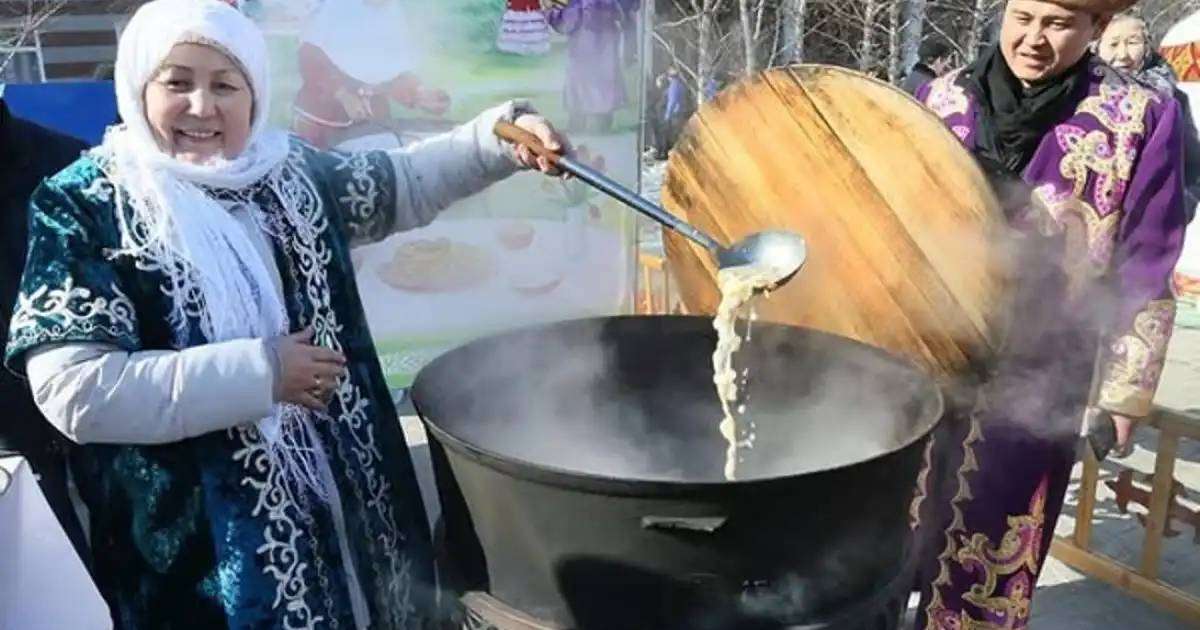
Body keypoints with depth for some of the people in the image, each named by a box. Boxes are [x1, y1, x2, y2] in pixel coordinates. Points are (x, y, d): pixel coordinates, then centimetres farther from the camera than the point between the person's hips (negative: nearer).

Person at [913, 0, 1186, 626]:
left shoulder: (1140, 118, -7)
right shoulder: (941, 97, 1)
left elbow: (1144, 277, -3)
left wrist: (1123, 395, -1)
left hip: (1034, 380, -2)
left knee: (992, 546, 11)